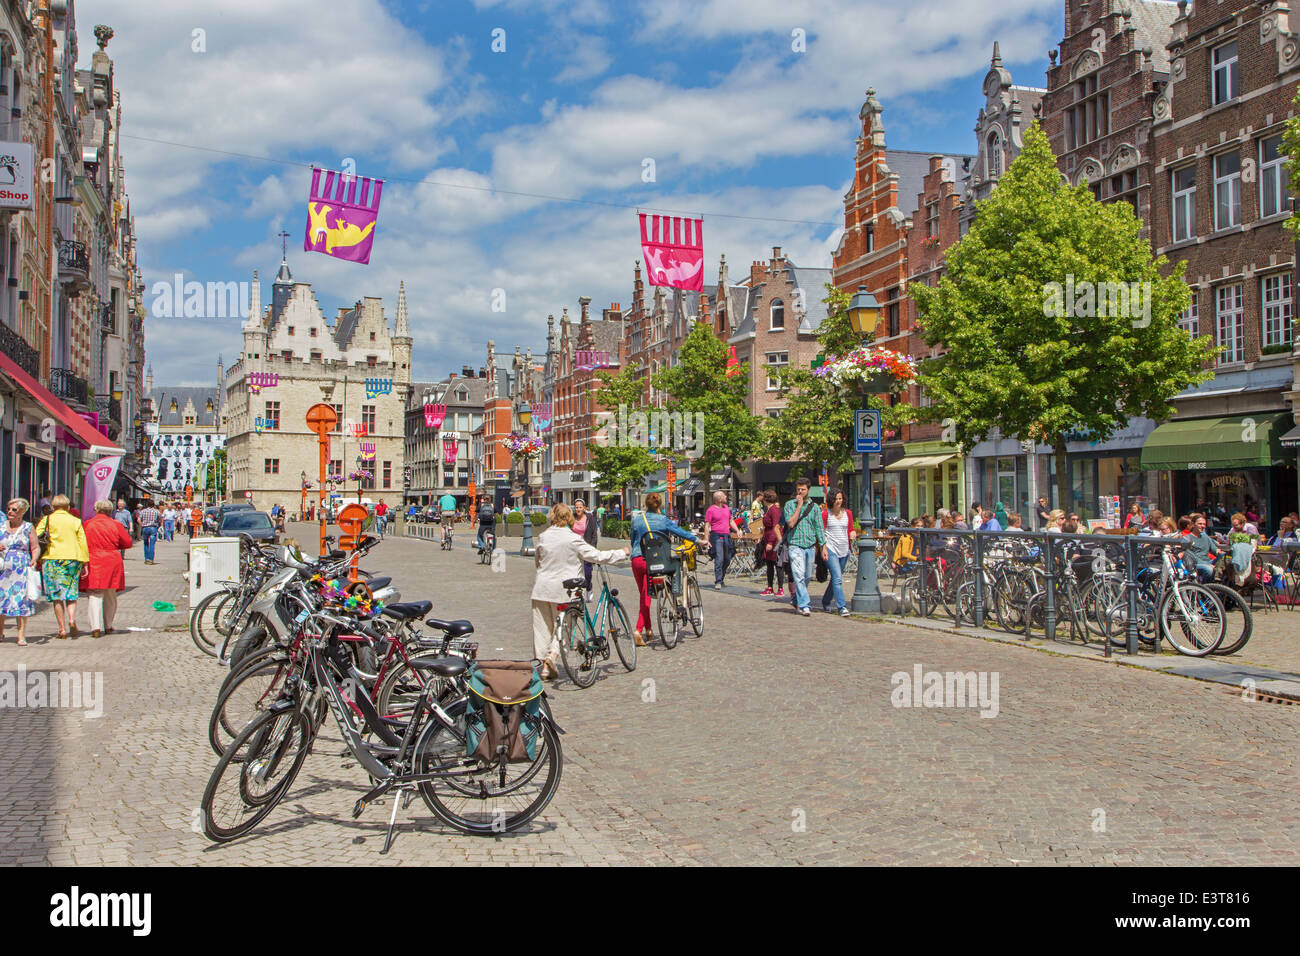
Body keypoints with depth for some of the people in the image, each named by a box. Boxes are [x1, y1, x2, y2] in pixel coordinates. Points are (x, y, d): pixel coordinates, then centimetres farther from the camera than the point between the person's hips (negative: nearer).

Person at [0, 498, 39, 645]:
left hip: (21, 568, -3)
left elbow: (35, 547, 4)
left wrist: (34, 559, -15)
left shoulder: (28, 528, 4)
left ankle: (21, 636, -6)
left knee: (21, 599, -8)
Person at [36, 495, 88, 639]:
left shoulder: (47, 520, 3)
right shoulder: (75, 521, 7)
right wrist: (85, 563, 8)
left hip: (52, 559, -1)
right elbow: (83, 542, 5)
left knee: (56, 594, 3)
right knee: (71, 592, 12)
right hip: (73, 559, 1)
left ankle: (62, 629, 0)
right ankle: (72, 618, -13)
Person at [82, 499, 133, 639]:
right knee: (110, 596, 14)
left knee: (95, 595, -3)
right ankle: (108, 626, 22)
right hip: (113, 562, 1)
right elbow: (127, 542, 6)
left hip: (94, 562, -1)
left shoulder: (87, 525, 0)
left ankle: (95, 627, -17)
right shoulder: (115, 525, 1)